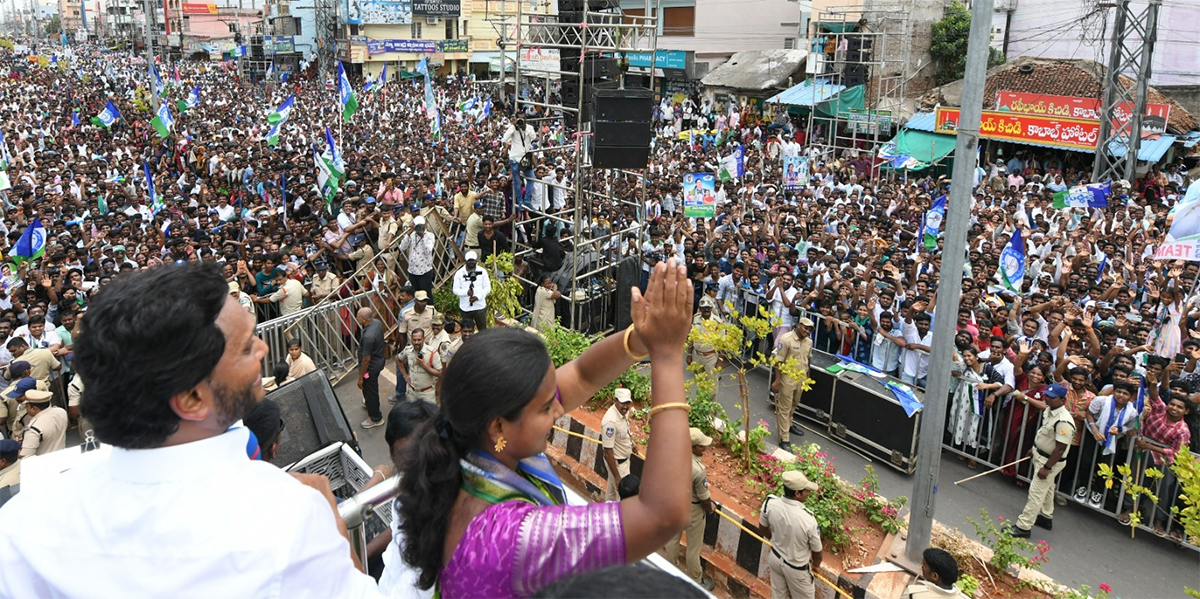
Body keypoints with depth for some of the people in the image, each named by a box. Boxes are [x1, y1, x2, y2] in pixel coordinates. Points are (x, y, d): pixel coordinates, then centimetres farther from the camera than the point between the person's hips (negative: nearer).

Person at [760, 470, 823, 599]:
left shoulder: (770, 503, -23)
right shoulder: (808, 519, -36)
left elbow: (763, 527, -1)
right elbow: (816, 550, -17)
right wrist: (816, 565, 7)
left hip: (775, 558, 5)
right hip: (796, 568, -5)